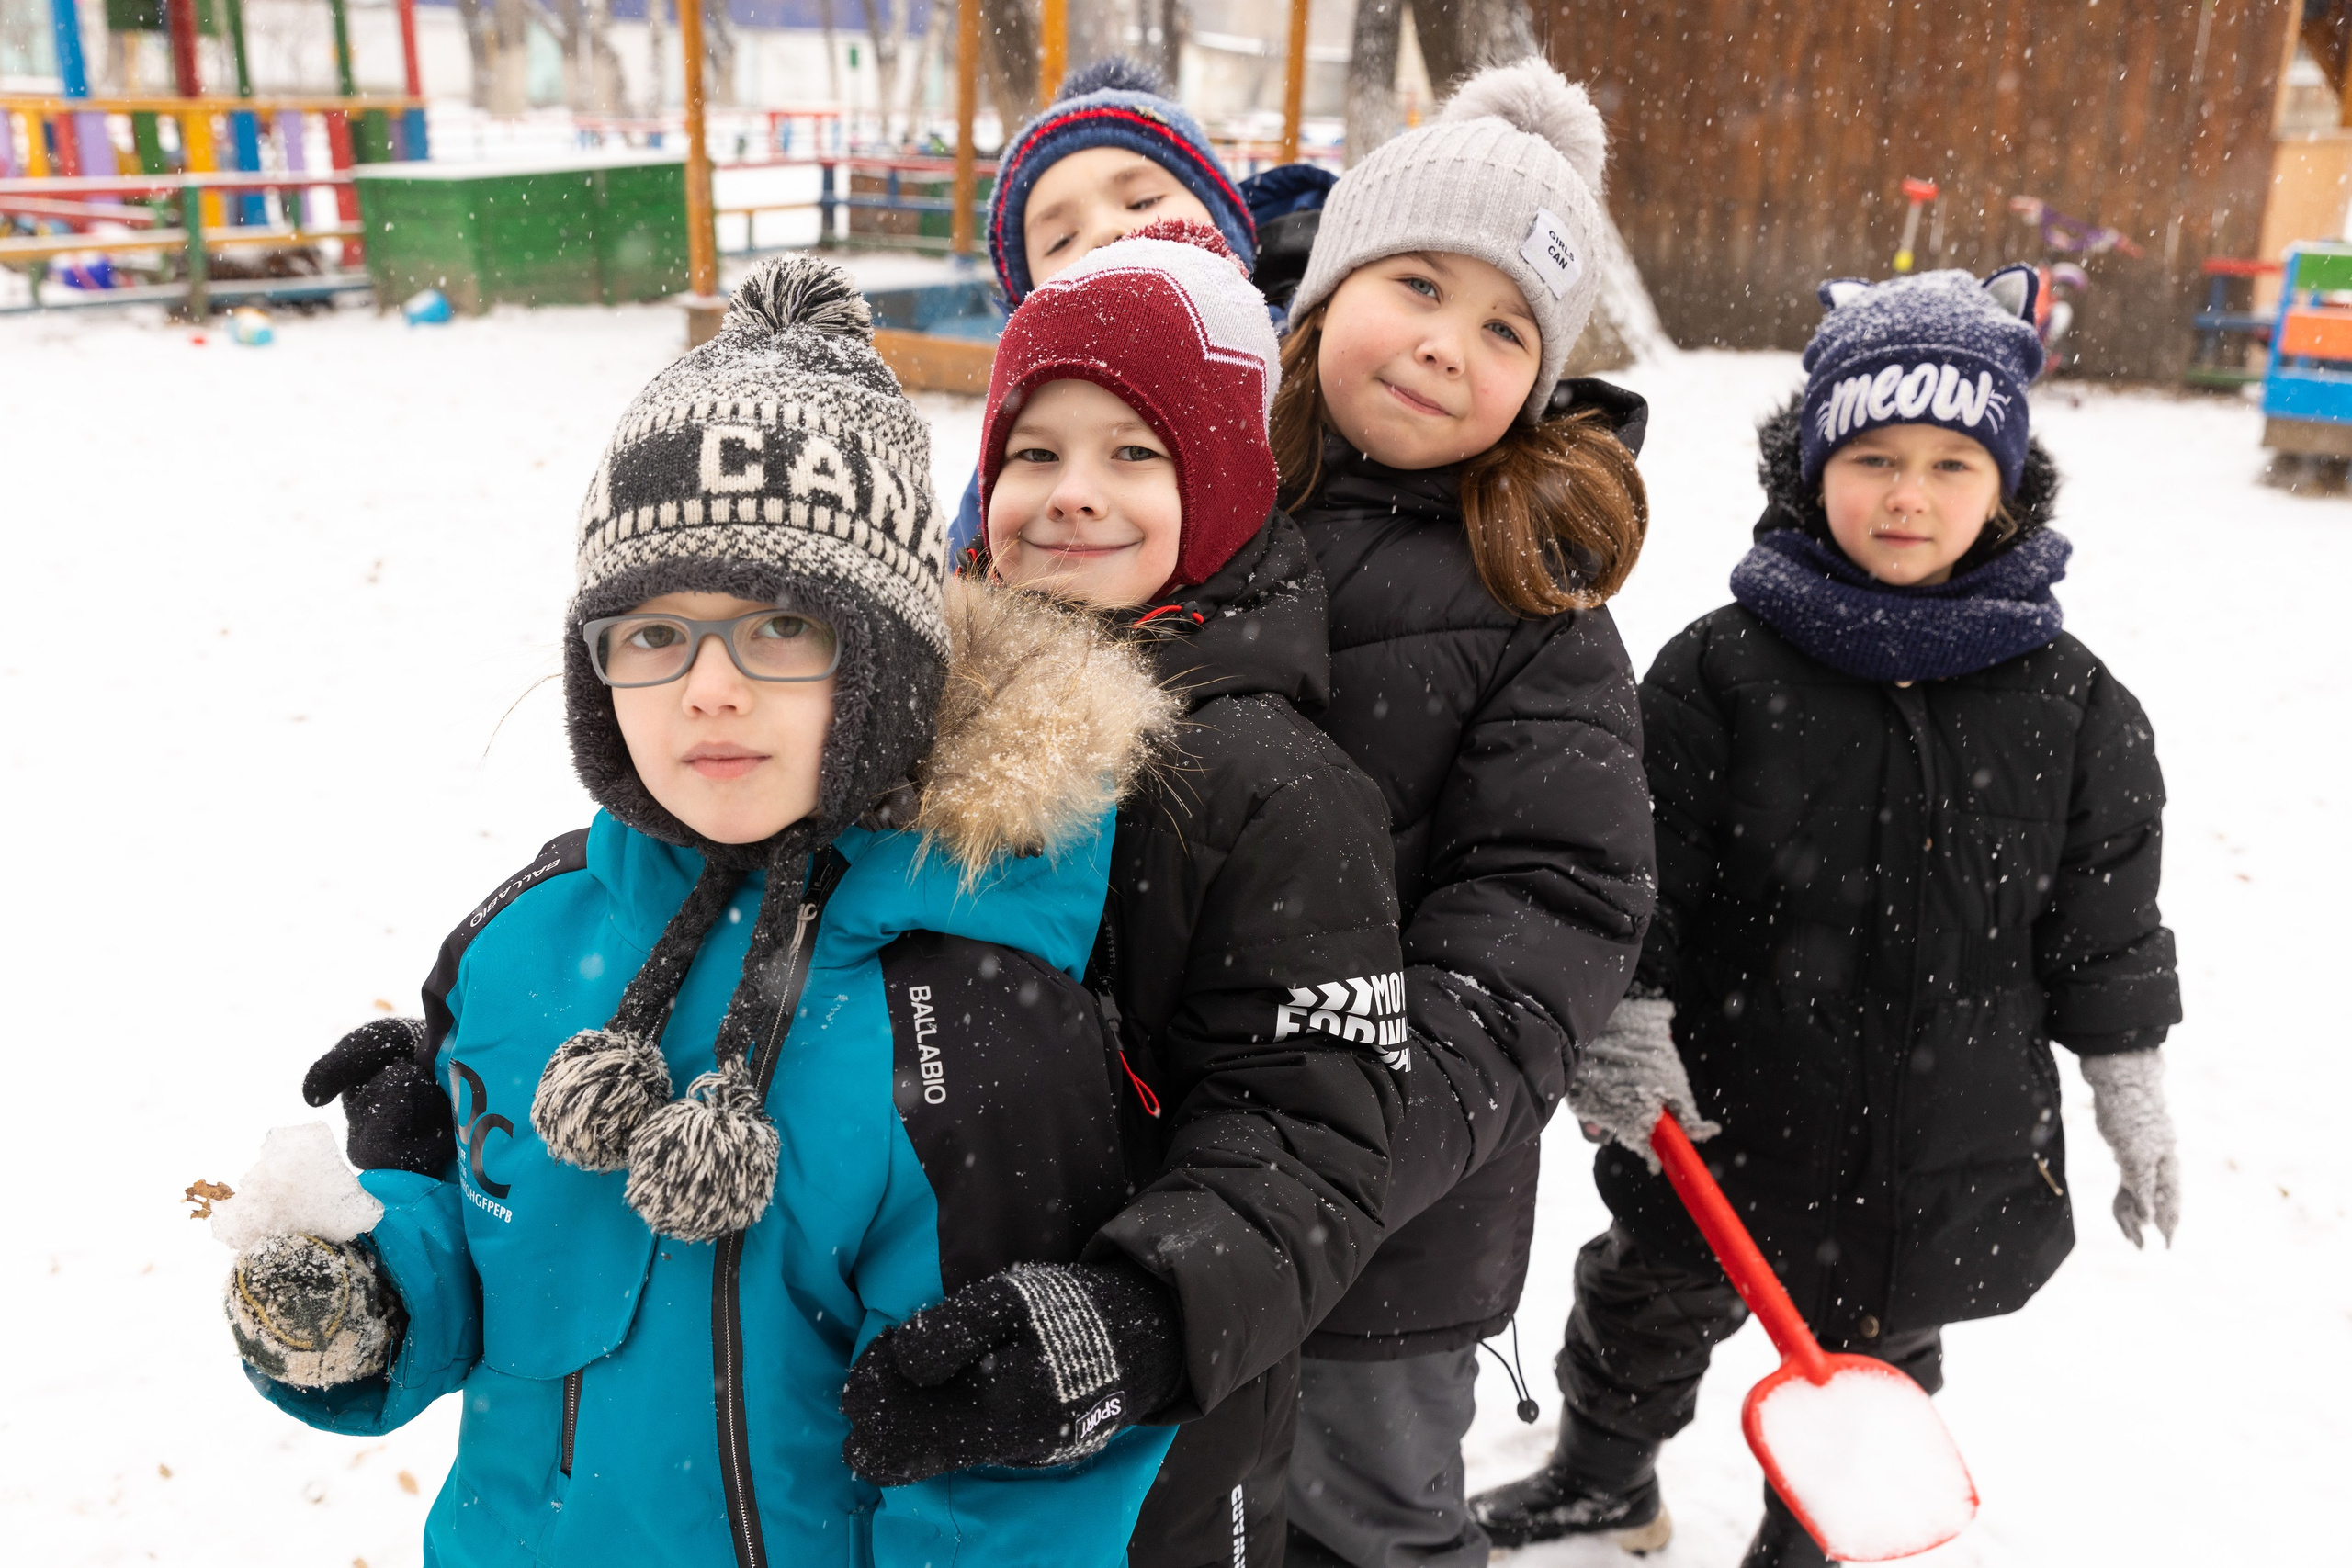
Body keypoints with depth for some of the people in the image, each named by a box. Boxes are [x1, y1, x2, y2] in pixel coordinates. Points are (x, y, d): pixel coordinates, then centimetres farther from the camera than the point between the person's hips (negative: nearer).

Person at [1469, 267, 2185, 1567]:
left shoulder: (2068, 701, -6)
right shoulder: (1721, 666, -12)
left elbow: (2106, 918, 1)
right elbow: (1638, 868, -9)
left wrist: (2134, 1097, 5)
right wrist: (1624, 1010, -16)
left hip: (1949, 1143, 1)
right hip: (1717, 1116, 0)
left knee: (1873, 1357, 21)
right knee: (1649, 1302, 21)